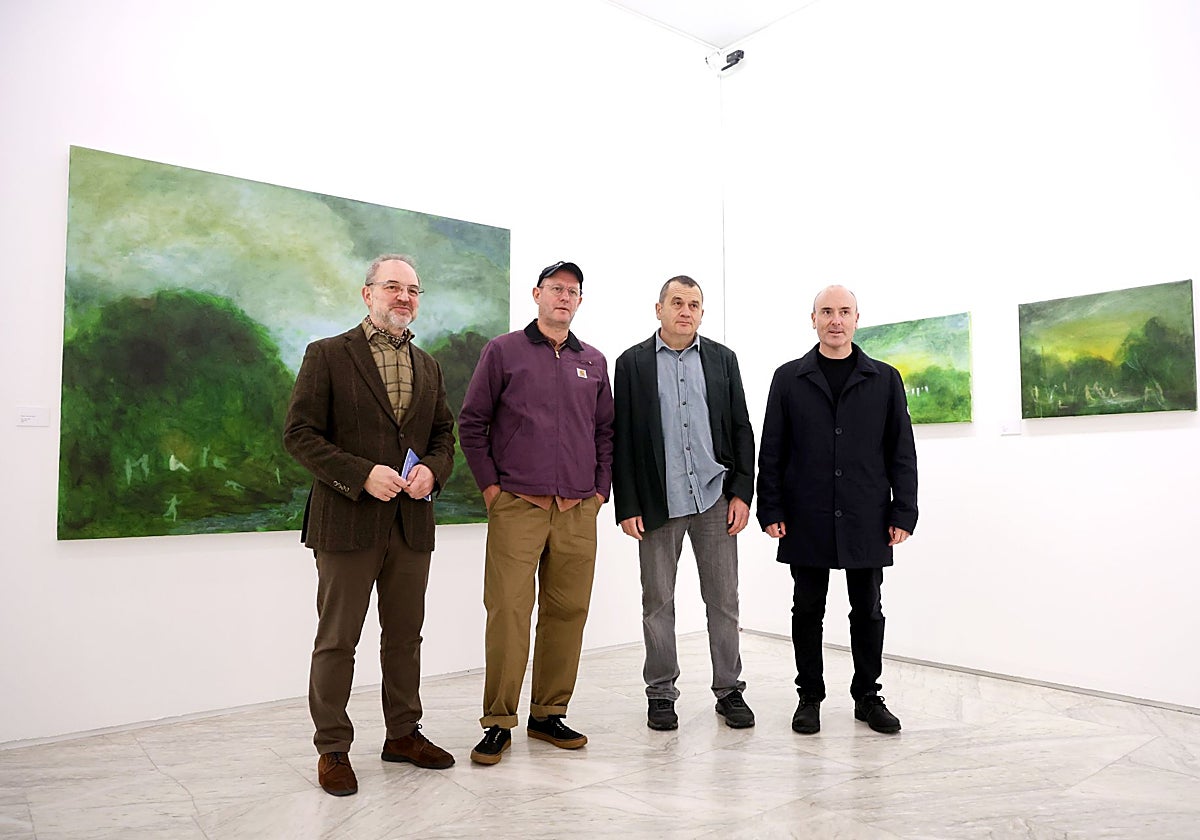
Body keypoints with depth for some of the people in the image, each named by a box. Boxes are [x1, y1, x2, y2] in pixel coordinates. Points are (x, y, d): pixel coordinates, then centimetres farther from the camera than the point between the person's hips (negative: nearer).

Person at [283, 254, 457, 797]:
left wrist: (433, 468, -4)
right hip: (348, 521, -5)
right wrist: (362, 475, -18)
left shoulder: (427, 366, 14)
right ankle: (332, 748, 21)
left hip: (412, 522, 5)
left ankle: (403, 733, 30)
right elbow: (299, 433, -7)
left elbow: (444, 433, 18)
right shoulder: (328, 355, -2)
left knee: (405, 635, 15)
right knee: (337, 640, 5)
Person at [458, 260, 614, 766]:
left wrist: (600, 488, 10)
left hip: (578, 510, 4)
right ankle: (498, 722, 8)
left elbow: (606, 431, 19)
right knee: (508, 612, -5)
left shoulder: (594, 362, 14)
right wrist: (490, 486, -2)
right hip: (517, 506, -4)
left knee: (567, 612, 6)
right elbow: (471, 423, 4)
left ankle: (549, 714, 21)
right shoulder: (503, 351, 4)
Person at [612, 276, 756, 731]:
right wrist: (626, 505, -5)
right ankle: (661, 693, 22)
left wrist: (742, 492, 0)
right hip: (658, 502, -1)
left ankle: (729, 690, 23)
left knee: (724, 599, 8)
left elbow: (742, 429, 8)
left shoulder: (722, 359, 9)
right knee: (658, 601, 7)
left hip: (715, 498, 2)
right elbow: (622, 438, 0)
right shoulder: (633, 362, 3)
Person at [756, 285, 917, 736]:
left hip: (866, 522, 1)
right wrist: (771, 511, -3)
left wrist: (903, 513, -1)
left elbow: (902, 451, 6)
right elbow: (771, 451, 3)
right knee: (807, 610, 8)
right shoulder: (789, 378, 5)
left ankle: (868, 696, 25)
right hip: (807, 521, 0)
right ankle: (809, 697, 21)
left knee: (868, 611, 10)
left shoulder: (884, 379, 7)